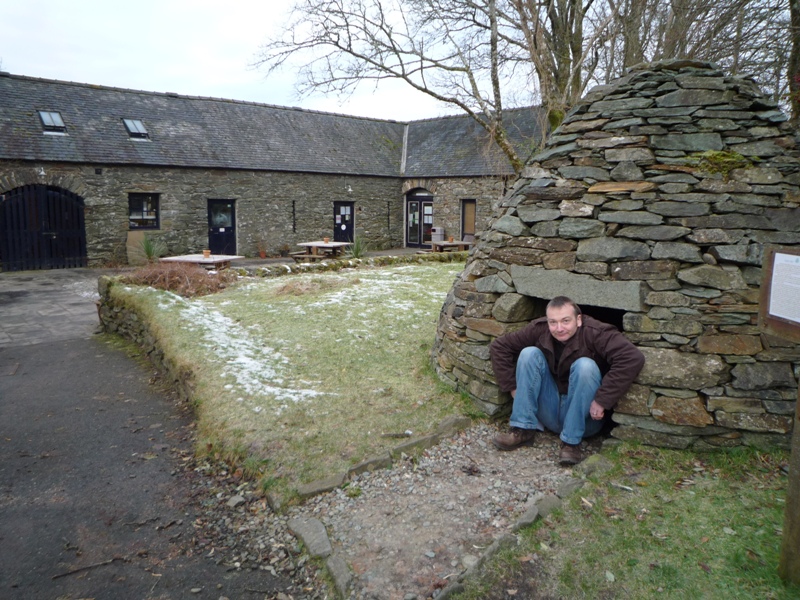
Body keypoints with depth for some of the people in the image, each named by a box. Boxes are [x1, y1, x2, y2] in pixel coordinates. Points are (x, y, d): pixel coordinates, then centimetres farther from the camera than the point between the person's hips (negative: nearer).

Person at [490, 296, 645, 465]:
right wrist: (513, 387, -8)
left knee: (585, 365, -29)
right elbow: (499, 347, -3)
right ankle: (524, 429, -13)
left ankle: (572, 442, -20)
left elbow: (634, 358, -37)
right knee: (529, 353, -15)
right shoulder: (539, 329, -9)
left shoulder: (595, 333, -22)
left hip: (584, 417, -3)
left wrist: (602, 401, -34)